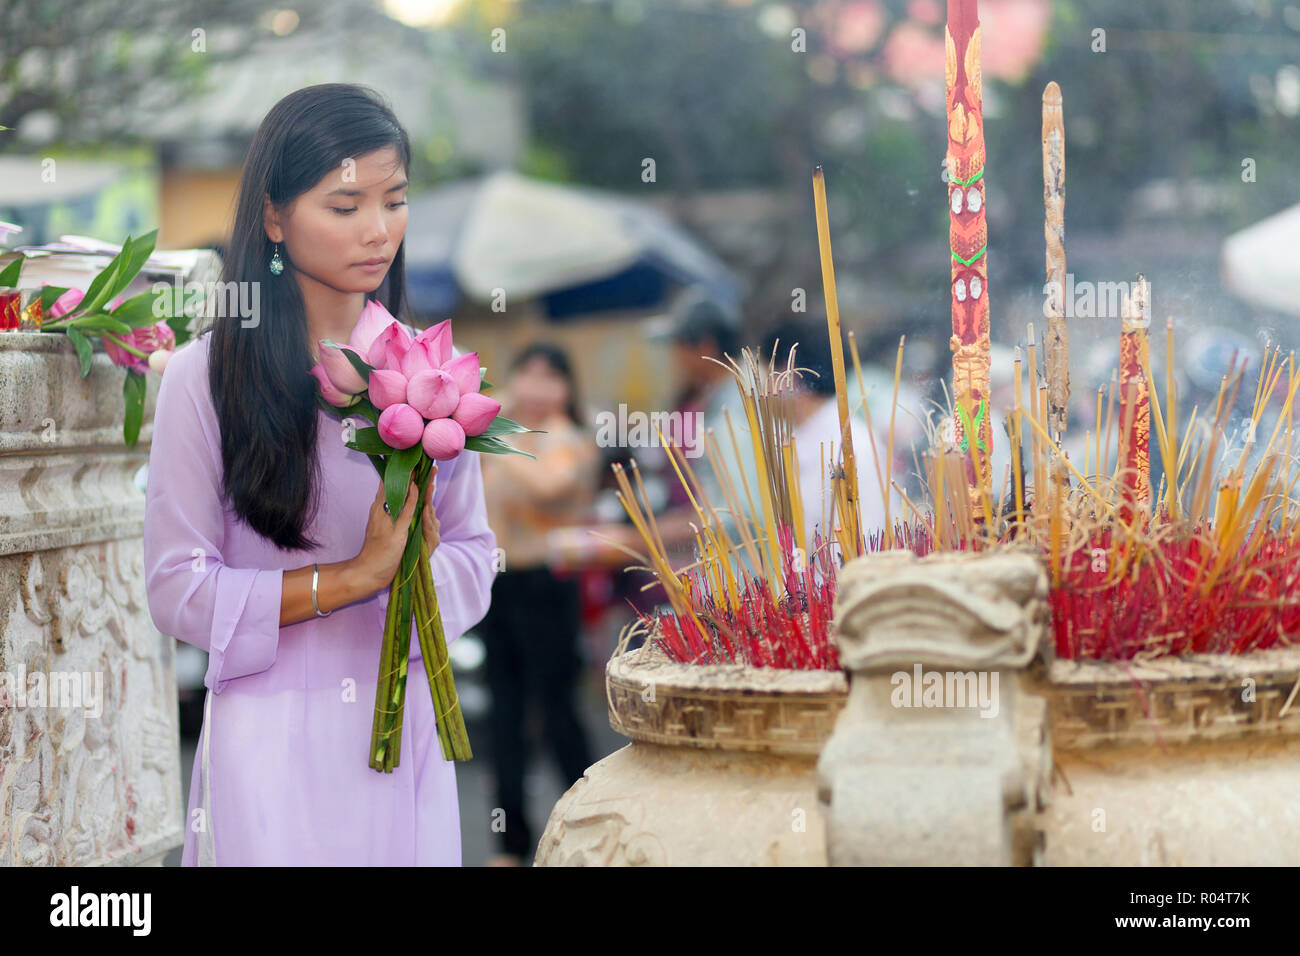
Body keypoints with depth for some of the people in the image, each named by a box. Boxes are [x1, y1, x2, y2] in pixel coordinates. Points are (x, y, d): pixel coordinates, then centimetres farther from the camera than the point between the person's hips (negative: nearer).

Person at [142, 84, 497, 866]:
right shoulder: (207, 376, -7)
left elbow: (475, 560, 9)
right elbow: (178, 590, -9)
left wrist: (413, 560, -13)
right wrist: (355, 577, -13)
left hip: (406, 727, 4)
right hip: (270, 735, -4)